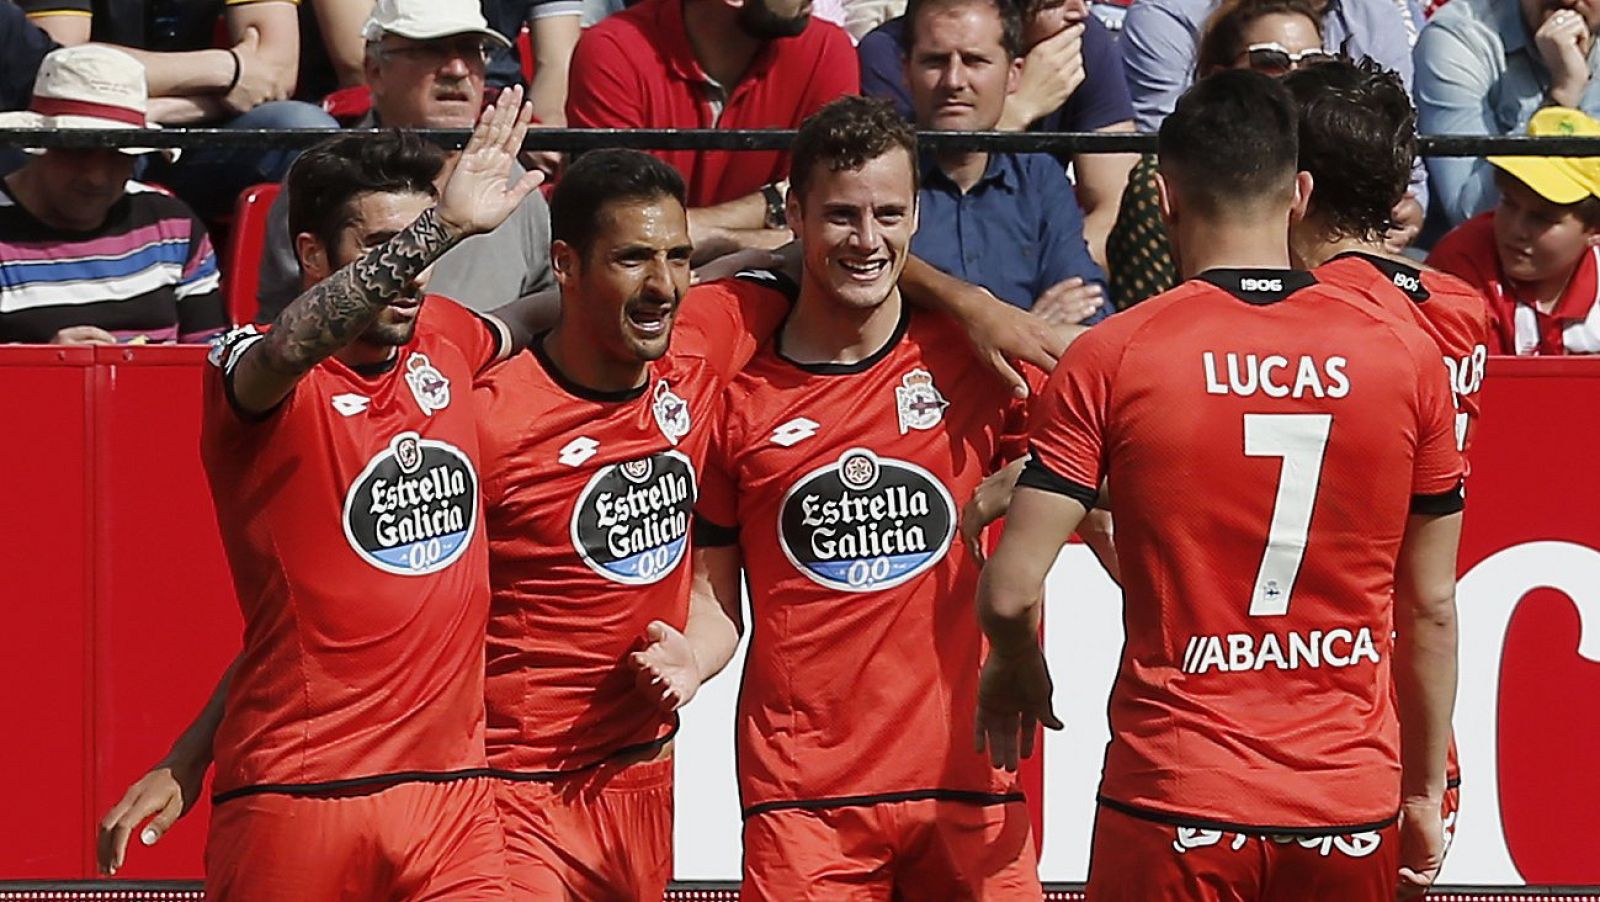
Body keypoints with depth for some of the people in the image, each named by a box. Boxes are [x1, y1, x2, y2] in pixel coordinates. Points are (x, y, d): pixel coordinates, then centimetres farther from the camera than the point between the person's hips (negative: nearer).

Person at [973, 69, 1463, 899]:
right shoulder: (1408, 358, -1)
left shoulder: (1110, 358, -7)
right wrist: (1424, 793, 16)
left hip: (1175, 808, -2)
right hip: (1352, 812, 2)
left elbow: (1010, 590, -9)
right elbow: (1432, 608, 6)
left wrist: (1016, 671, 14)